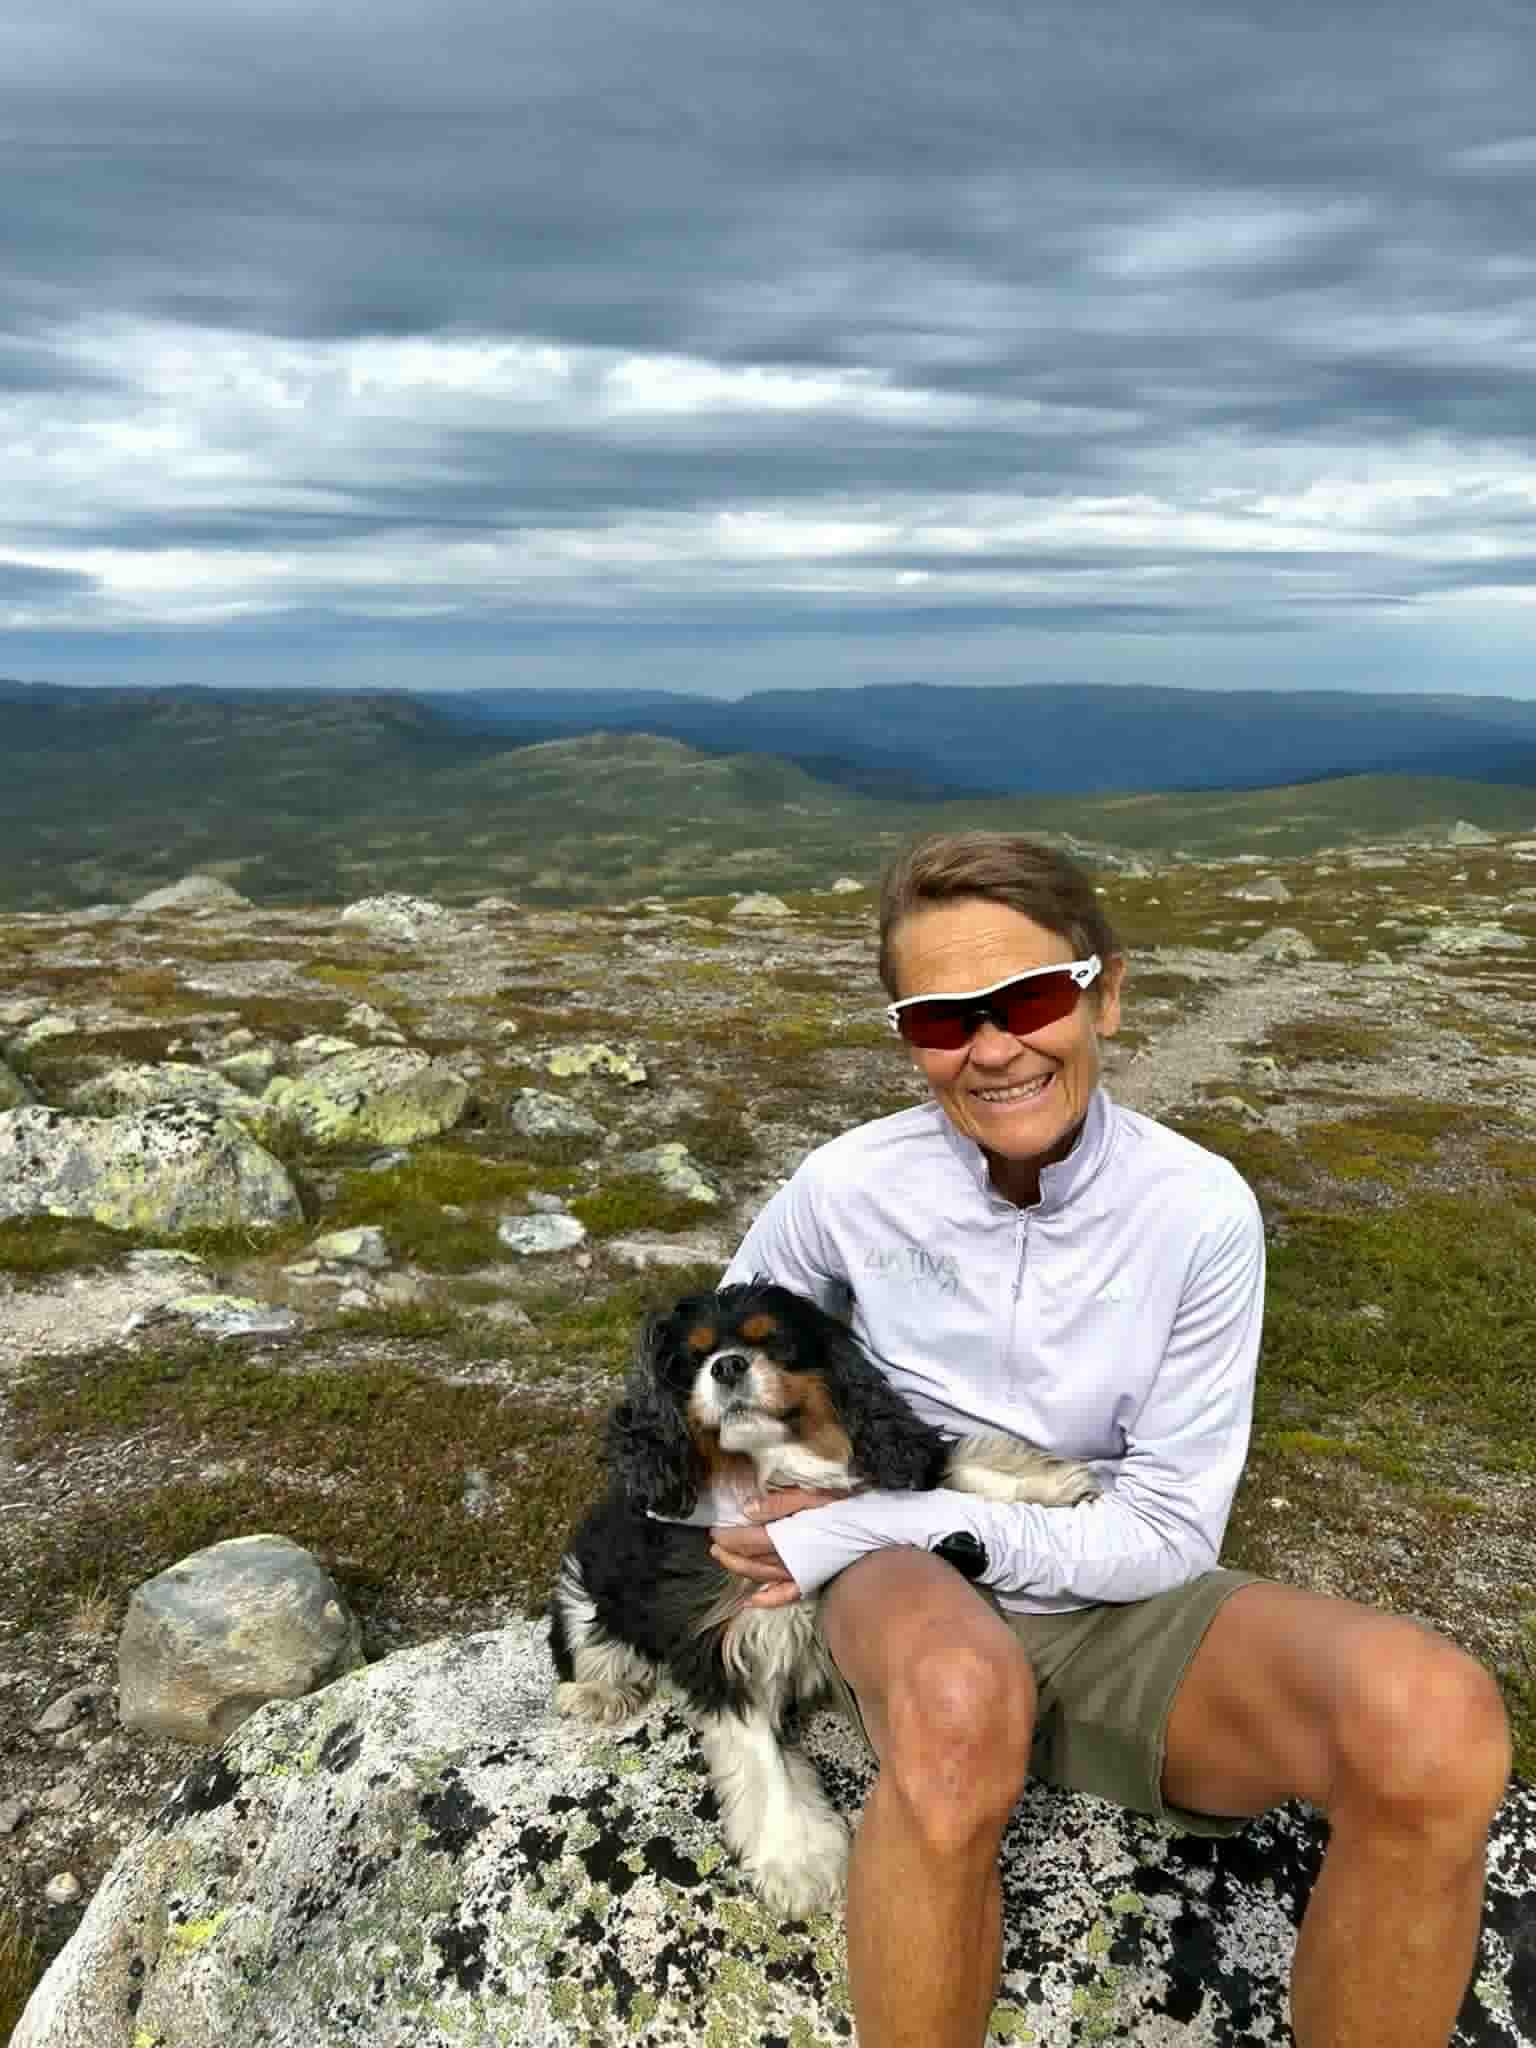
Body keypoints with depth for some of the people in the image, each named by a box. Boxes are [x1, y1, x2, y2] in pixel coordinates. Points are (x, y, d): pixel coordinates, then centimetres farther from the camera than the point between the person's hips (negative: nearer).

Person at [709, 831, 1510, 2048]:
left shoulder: (1201, 1210, -14)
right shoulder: (850, 1187, -11)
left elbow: (1170, 1533, -12)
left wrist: (873, 1522, -18)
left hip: (1118, 1608, 1)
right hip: (915, 1592, 0)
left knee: (1436, 1723, -31)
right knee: (960, 1701, -41)